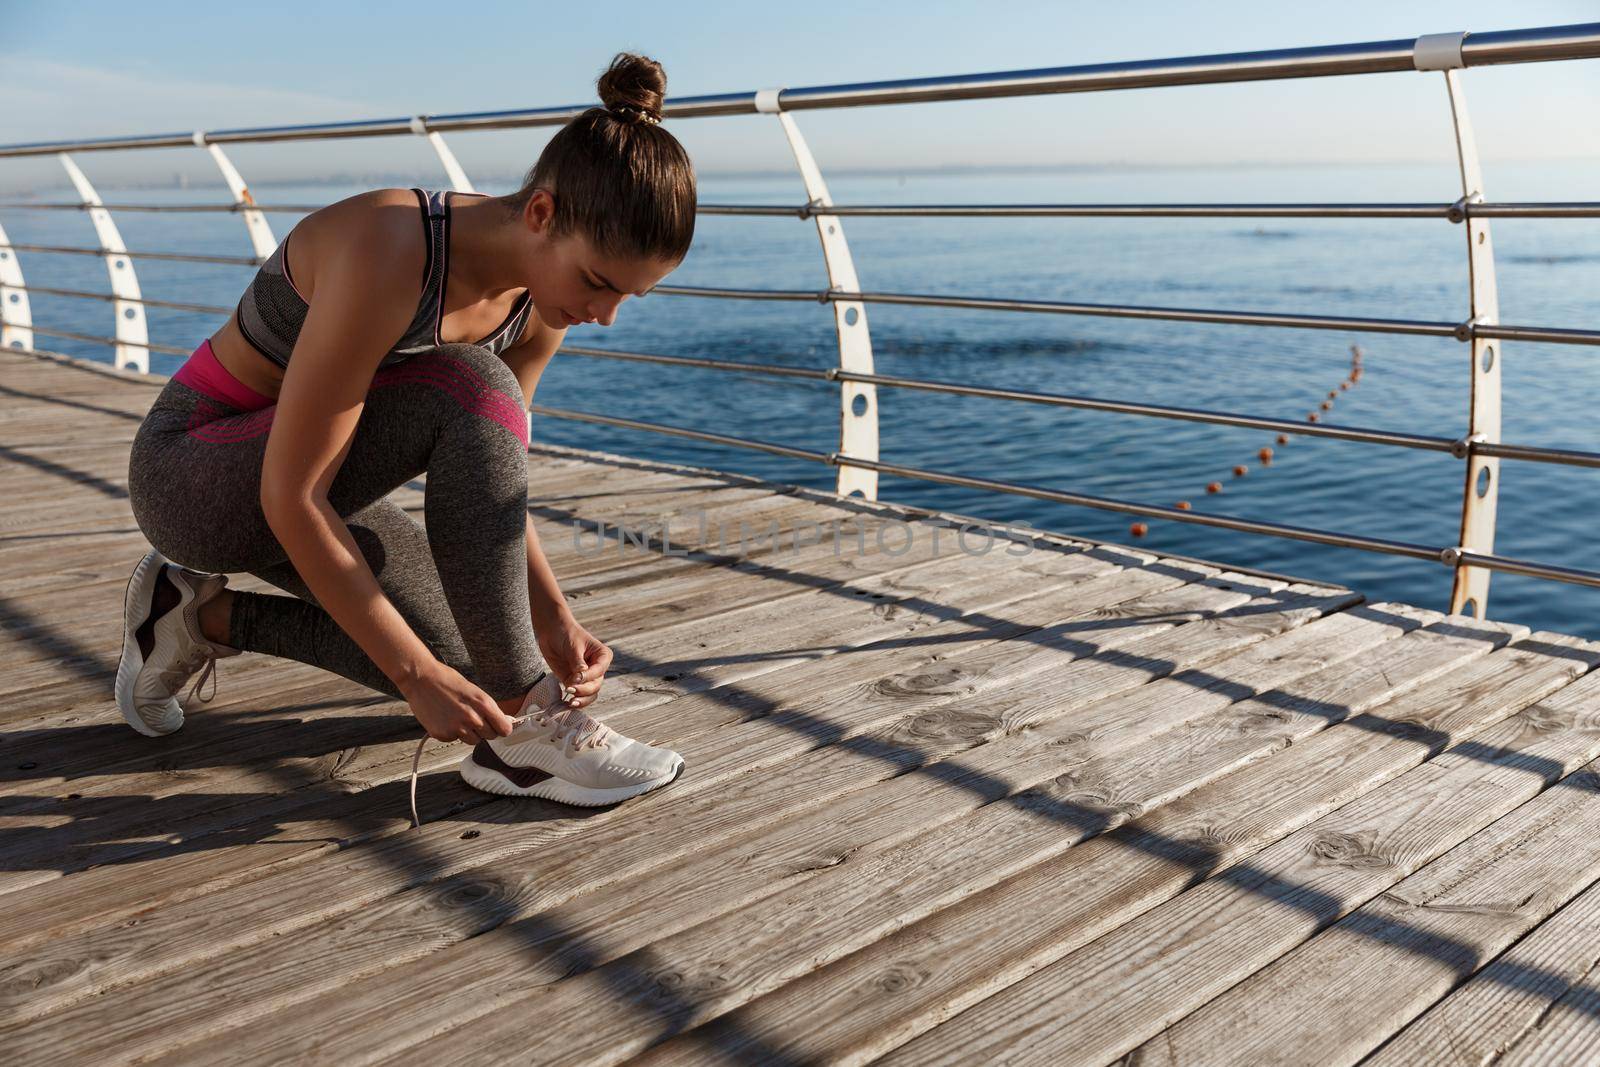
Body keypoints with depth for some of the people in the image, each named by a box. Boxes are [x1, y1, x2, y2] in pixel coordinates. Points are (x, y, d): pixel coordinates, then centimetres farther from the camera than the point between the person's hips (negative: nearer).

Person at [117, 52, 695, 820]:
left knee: (471, 667, 3)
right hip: (193, 474, -8)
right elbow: (291, 496, -31)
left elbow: (484, 477, 1)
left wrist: (553, 619, -12)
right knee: (469, 394, -30)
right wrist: (417, 674, -29)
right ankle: (523, 733, -23)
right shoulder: (390, 255, -33)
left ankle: (206, 618, 16)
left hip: (304, 481, 8)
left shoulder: (541, 298, -9)